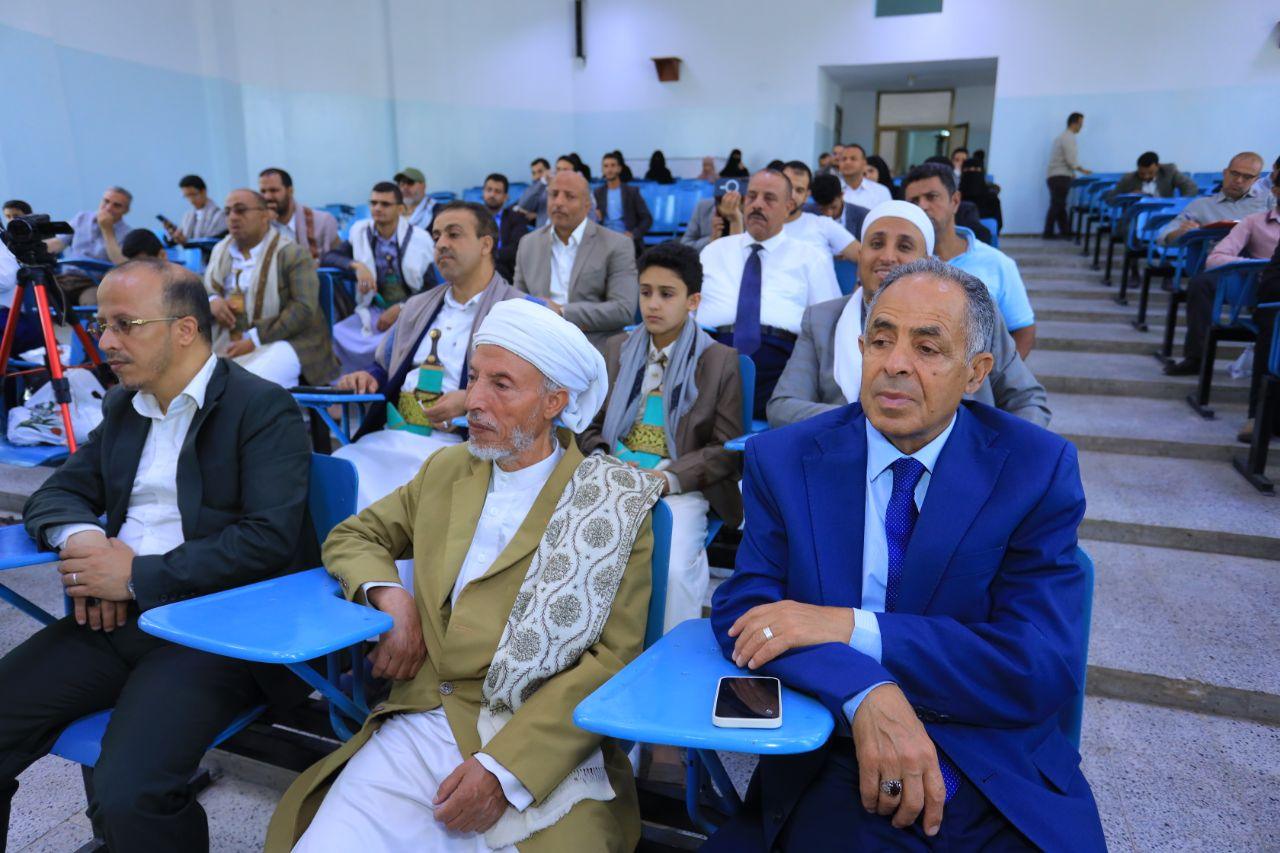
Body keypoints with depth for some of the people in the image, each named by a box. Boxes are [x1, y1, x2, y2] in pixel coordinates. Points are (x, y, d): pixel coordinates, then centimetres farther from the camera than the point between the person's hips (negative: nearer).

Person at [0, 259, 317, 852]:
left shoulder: (262, 408, -7)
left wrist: (138, 576, -15)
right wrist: (79, 536, -4)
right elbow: (54, 494, 20)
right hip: (114, 621, 7)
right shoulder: (123, 407, 17)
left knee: (130, 796, -26)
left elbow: (270, 538, -17)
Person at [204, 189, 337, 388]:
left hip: (285, 341, -5)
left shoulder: (292, 254, -4)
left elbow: (304, 309, -14)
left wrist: (255, 341, -19)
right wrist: (212, 301, -5)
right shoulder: (221, 250, 16)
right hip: (228, 343, 5)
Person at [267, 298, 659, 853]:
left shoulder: (615, 503, -4)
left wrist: (504, 768, -17)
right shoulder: (446, 469, 12)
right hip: (420, 728, 4)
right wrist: (389, 595, -2)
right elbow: (351, 537, 20)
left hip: (545, 757, -3)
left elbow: (615, 657, -8)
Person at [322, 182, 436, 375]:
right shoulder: (361, 232, 7)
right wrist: (356, 265, -13)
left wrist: (401, 309, -16)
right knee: (335, 336, -23)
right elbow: (327, 258, 7)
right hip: (373, 310, 3)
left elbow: (434, 289, -3)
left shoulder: (420, 238, -2)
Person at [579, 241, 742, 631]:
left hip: (680, 489, -3)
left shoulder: (721, 361, 5)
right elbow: (590, 425, 17)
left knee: (674, 570, -31)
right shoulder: (617, 349, 17)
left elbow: (727, 449, 1)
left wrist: (669, 478, -13)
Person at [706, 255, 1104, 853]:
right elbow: (743, 609, -8)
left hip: (1003, 783, 2)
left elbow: (1046, 669, -12)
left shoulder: (1037, 468, -4)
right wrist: (865, 694, -26)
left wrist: (852, 627, -20)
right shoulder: (784, 460, 0)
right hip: (834, 772, -1)